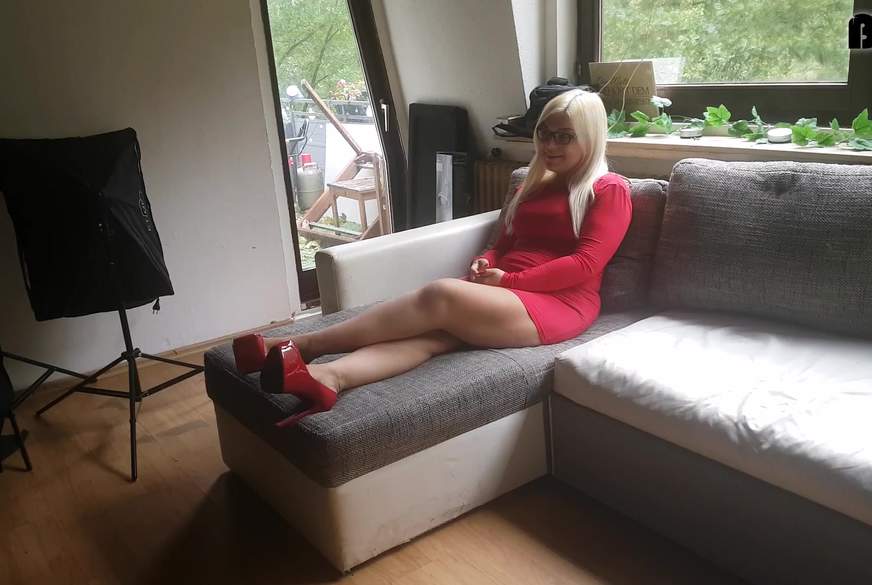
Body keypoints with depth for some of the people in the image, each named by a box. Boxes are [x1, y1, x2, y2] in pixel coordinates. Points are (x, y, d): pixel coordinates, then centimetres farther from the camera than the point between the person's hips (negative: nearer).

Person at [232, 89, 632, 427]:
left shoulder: (610, 190, 5)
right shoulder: (532, 186, 27)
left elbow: (585, 264, -8)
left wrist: (508, 280, -12)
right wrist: (484, 265, 2)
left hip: (559, 304, -6)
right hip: (506, 298, 6)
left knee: (443, 294, -32)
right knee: (431, 332, -28)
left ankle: (303, 346, -33)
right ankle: (327, 376, -54)